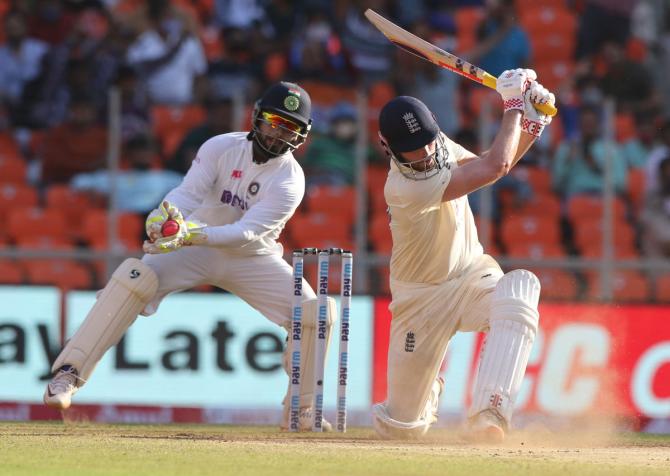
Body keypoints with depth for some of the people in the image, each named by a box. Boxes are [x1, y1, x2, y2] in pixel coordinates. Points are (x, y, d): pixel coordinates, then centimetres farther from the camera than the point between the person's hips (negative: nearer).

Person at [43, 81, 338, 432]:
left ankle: (300, 409, 5)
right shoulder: (221, 148, -14)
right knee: (133, 277, -27)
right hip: (196, 248, -1)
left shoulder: (290, 181, -19)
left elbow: (247, 232, -31)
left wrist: (191, 235, -47)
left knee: (316, 313, -16)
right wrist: (166, 216, -50)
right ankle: (68, 373, -26)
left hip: (254, 258, 1)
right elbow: (187, 193, -25)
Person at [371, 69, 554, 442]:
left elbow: (488, 167, 10)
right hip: (423, 296, -5)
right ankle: (428, 387, 44)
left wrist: (531, 127, -8)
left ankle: (488, 416, -44)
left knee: (520, 286, -35)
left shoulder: (440, 144, -8)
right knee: (404, 428, 1)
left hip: (472, 277, 5)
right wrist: (514, 106, -21)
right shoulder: (405, 189, -31)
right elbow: (494, 167, -32)